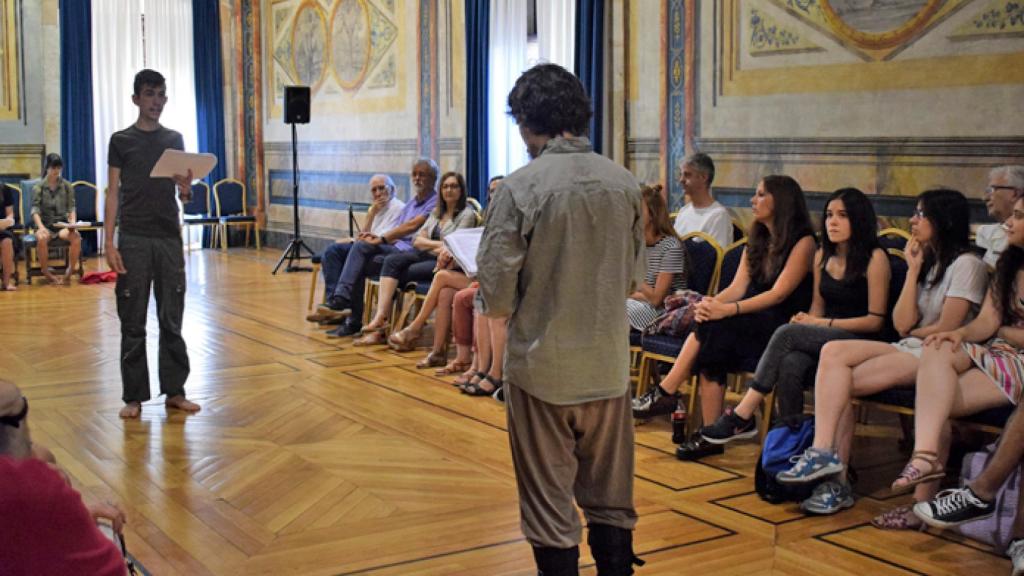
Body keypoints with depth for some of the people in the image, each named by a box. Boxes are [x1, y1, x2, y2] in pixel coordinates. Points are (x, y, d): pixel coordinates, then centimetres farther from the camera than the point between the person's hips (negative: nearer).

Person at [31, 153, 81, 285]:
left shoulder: (67, 186, 8)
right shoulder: (38, 187, 2)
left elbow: (71, 207, 7)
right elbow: (35, 210, -5)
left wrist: (73, 222, -14)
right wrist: (41, 227, -22)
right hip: (45, 224, -1)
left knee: (76, 237, -32)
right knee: (42, 238, -37)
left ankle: (69, 272, -17)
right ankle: (46, 273, -19)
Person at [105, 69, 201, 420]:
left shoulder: (174, 140, 11)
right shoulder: (121, 141, 3)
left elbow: (182, 194, 11)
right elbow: (113, 193, 1)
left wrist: (187, 191, -13)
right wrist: (109, 243, -7)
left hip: (169, 239, 2)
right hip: (133, 240, -2)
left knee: (172, 320, 4)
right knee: (133, 322, 1)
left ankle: (175, 391, 11)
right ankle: (134, 396, 7)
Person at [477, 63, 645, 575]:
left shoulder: (521, 187, -15)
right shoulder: (624, 183, -1)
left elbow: (496, 296, -15)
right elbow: (632, 278, 9)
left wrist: (499, 307, 7)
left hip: (541, 365, -4)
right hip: (609, 364, 4)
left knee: (550, 508, 9)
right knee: (612, 501, 17)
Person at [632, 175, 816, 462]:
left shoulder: (803, 242, -6)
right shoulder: (756, 242, 18)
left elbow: (779, 293, -16)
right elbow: (737, 287, 6)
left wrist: (728, 310, -28)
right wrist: (711, 303, -16)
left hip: (782, 327, -6)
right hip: (751, 322, 6)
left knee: (713, 330, -29)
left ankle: (665, 393, -22)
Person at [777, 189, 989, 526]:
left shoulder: (967, 265, -3)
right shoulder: (927, 261, 22)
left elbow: (946, 328, -11)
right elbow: (902, 324, 8)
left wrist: (913, 333, 7)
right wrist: (913, 271, 5)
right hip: (909, 350, 8)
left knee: (838, 381, -26)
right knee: (833, 352, -20)